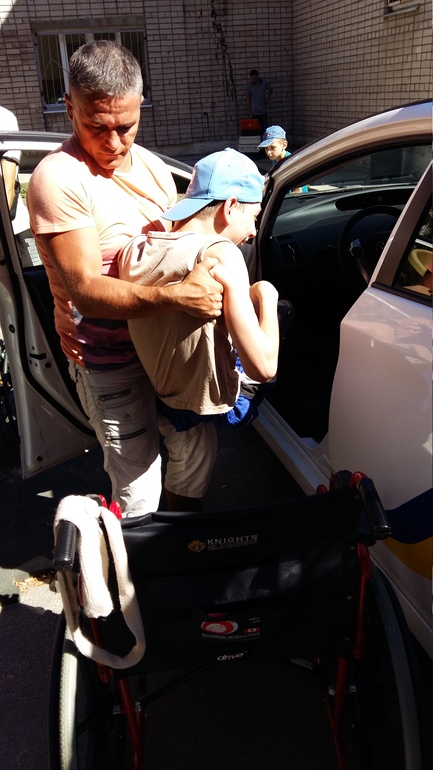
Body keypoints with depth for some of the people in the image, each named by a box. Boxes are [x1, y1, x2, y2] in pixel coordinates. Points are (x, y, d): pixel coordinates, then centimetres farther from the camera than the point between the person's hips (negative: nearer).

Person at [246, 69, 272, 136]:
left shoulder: (264, 82, -3)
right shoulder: (249, 85, -7)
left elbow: (270, 90, 18)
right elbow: (248, 99, -3)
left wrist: (268, 99, 3)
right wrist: (249, 112, -8)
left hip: (263, 111, 2)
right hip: (254, 112, -2)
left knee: (264, 128, 4)